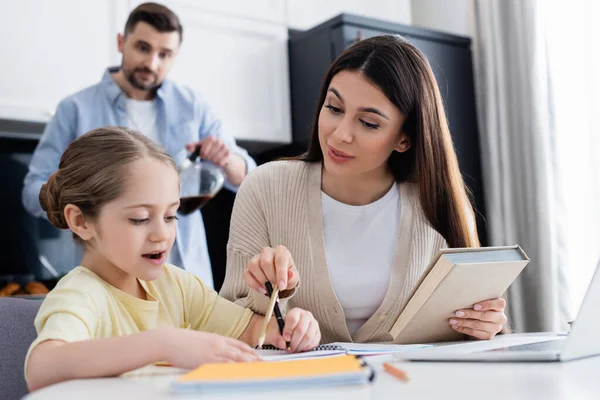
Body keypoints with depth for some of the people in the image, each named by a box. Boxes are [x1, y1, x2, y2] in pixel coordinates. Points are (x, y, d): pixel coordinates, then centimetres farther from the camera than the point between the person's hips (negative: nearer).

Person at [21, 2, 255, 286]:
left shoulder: (192, 107, 6)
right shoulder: (76, 109, -1)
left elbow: (245, 181, 6)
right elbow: (34, 192, -3)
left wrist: (228, 159, -17)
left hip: (185, 274, 2)